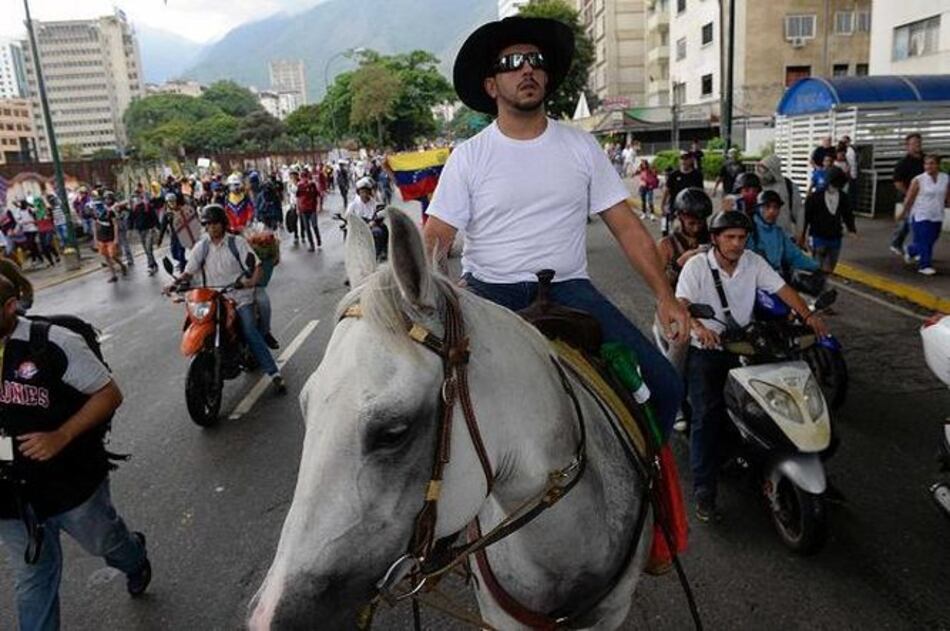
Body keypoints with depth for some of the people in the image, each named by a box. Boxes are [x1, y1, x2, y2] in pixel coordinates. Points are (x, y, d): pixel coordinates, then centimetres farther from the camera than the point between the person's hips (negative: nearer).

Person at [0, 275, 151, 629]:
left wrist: (61, 436, -25)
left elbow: (110, 394, -14)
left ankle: (136, 563, 56)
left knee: (103, 542, 24)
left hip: (72, 482, -3)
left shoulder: (52, 344, -19)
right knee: (32, 580, 16)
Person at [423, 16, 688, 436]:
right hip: (489, 291, -1)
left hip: (568, 288, 2)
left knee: (663, 385, -12)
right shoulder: (468, 156, 3)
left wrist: (665, 297, -2)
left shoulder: (581, 146, 7)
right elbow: (436, 237, -3)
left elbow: (627, 228, 7)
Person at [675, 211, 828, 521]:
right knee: (707, 416, -11)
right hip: (705, 349, -4)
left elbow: (783, 289, -4)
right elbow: (681, 304, -23)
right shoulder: (697, 265, -10)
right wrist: (698, 326, -43)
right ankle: (704, 491, -8)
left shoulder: (754, 262, 2)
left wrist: (808, 315, -22)